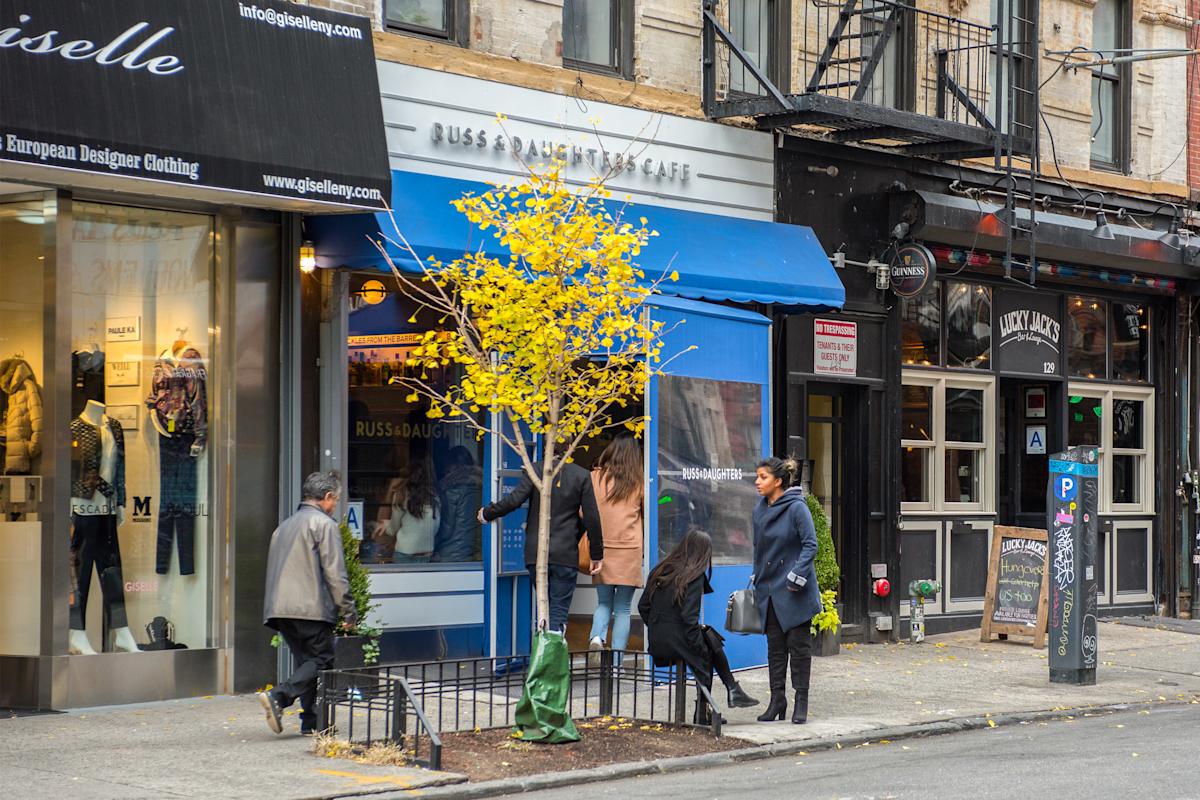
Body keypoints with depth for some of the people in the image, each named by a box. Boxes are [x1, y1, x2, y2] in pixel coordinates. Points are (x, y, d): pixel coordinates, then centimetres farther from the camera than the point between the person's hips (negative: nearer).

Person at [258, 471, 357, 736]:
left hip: (280, 609, 8)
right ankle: (278, 697, -21)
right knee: (322, 660, -4)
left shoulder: (284, 526, 23)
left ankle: (311, 722, 6)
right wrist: (348, 610, -3)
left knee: (307, 661, 12)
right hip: (311, 607, -8)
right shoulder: (324, 524, -3)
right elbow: (334, 573, -9)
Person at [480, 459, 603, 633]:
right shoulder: (582, 475, -2)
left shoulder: (534, 469, -3)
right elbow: (591, 518, -1)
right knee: (559, 608, 0)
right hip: (565, 553, -1)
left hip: (536, 552, 1)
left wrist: (487, 513, 7)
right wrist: (597, 554, 8)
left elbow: (514, 500, -11)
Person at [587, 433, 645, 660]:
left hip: (601, 548, 1)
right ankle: (617, 659, 1)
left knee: (604, 603, 15)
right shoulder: (638, 483, -2)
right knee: (623, 608, 6)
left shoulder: (595, 477, -1)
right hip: (629, 550, -1)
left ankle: (596, 636, -13)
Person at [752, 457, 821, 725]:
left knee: (798, 644, 0)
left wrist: (796, 575, -20)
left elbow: (810, 545, -14)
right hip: (769, 589, 6)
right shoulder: (760, 510, 9)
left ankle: (801, 701, 7)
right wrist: (757, 579, 16)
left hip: (794, 592, -6)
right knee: (775, 646, 9)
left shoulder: (797, 508, -12)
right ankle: (777, 700, 15)